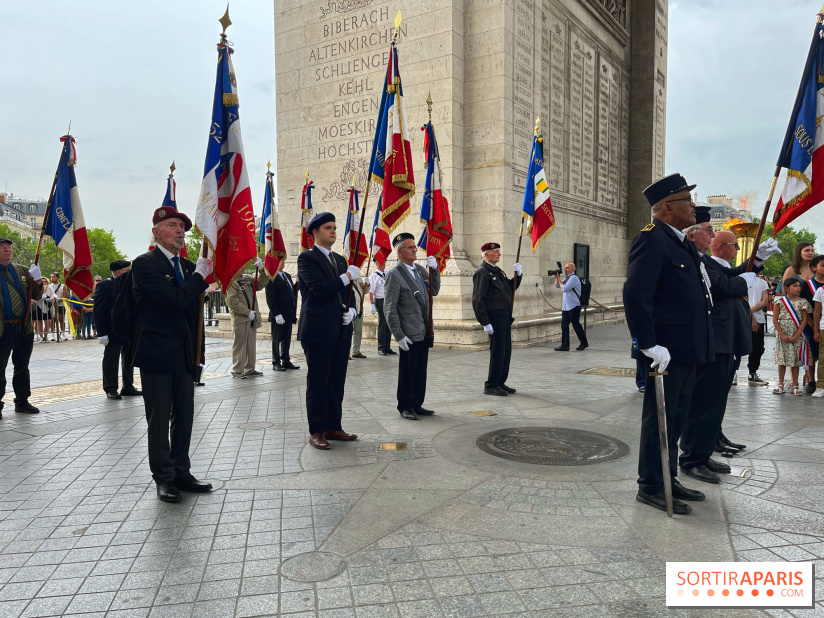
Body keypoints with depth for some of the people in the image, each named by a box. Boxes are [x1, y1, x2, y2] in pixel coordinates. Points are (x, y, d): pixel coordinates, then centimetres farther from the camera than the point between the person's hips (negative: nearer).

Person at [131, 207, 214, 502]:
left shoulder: (188, 266, 13)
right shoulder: (144, 264, -9)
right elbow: (175, 299, -22)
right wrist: (200, 275, -12)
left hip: (184, 354, 7)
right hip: (157, 354, -7)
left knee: (184, 416, 11)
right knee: (159, 419, 3)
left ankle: (181, 472, 23)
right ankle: (164, 478, 15)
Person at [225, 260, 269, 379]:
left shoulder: (248, 279, 14)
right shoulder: (230, 283, -10)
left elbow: (261, 284, 12)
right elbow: (232, 302, -17)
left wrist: (261, 270, -3)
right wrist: (248, 312, -16)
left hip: (252, 319, 8)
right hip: (240, 320, -8)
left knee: (251, 345, 12)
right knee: (239, 346, -2)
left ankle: (249, 369, 22)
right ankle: (237, 371, 5)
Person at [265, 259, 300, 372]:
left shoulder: (287, 276, 14)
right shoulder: (272, 277, -12)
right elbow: (270, 299, -15)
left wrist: (297, 284, 3)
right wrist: (277, 314, -19)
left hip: (288, 315, 7)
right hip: (278, 316, -7)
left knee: (287, 338, 13)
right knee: (277, 339, 4)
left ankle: (286, 361, 21)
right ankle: (276, 363, 13)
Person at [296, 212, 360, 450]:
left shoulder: (340, 260, 18)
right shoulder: (307, 258, -5)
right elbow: (319, 288, -19)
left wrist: (351, 310, 0)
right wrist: (347, 276, -15)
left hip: (341, 330, 7)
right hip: (318, 331, -7)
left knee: (336, 383, 12)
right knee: (317, 384, 1)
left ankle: (333, 427, 22)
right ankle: (316, 431, 10)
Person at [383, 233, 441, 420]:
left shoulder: (420, 270, 12)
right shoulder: (394, 274, -10)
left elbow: (434, 291, 13)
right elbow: (390, 309, -13)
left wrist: (434, 270, -1)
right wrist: (399, 335, -16)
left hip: (424, 333, 7)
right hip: (409, 334, -7)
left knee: (421, 371, 14)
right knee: (407, 373, 4)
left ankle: (416, 404, 26)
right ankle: (404, 407, 17)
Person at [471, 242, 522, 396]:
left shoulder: (498, 271, 17)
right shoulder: (482, 272, -12)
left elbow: (510, 288, 22)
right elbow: (477, 300, -17)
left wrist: (518, 274, 6)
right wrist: (485, 323, -20)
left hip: (505, 317, 9)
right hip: (495, 318, -9)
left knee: (506, 352, 13)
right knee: (497, 352, -4)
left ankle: (500, 383, 23)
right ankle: (490, 386, 5)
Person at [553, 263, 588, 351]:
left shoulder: (574, 278, -13)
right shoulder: (567, 278, 16)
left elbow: (564, 288, -21)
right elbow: (557, 285, 23)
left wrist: (559, 279, -9)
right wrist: (557, 277, 7)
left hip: (574, 306, -9)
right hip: (565, 306, 9)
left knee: (576, 325, 0)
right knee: (564, 325, 3)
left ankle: (584, 343, 16)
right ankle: (564, 346, 4)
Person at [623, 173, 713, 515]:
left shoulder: (683, 242, 16)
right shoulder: (651, 240, -15)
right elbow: (635, 295, -24)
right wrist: (650, 345, -25)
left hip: (687, 350, 10)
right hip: (666, 350, -10)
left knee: (676, 418, 18)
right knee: (659, 419, 1)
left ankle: (668, 479, 32)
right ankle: (650, 487, 15)